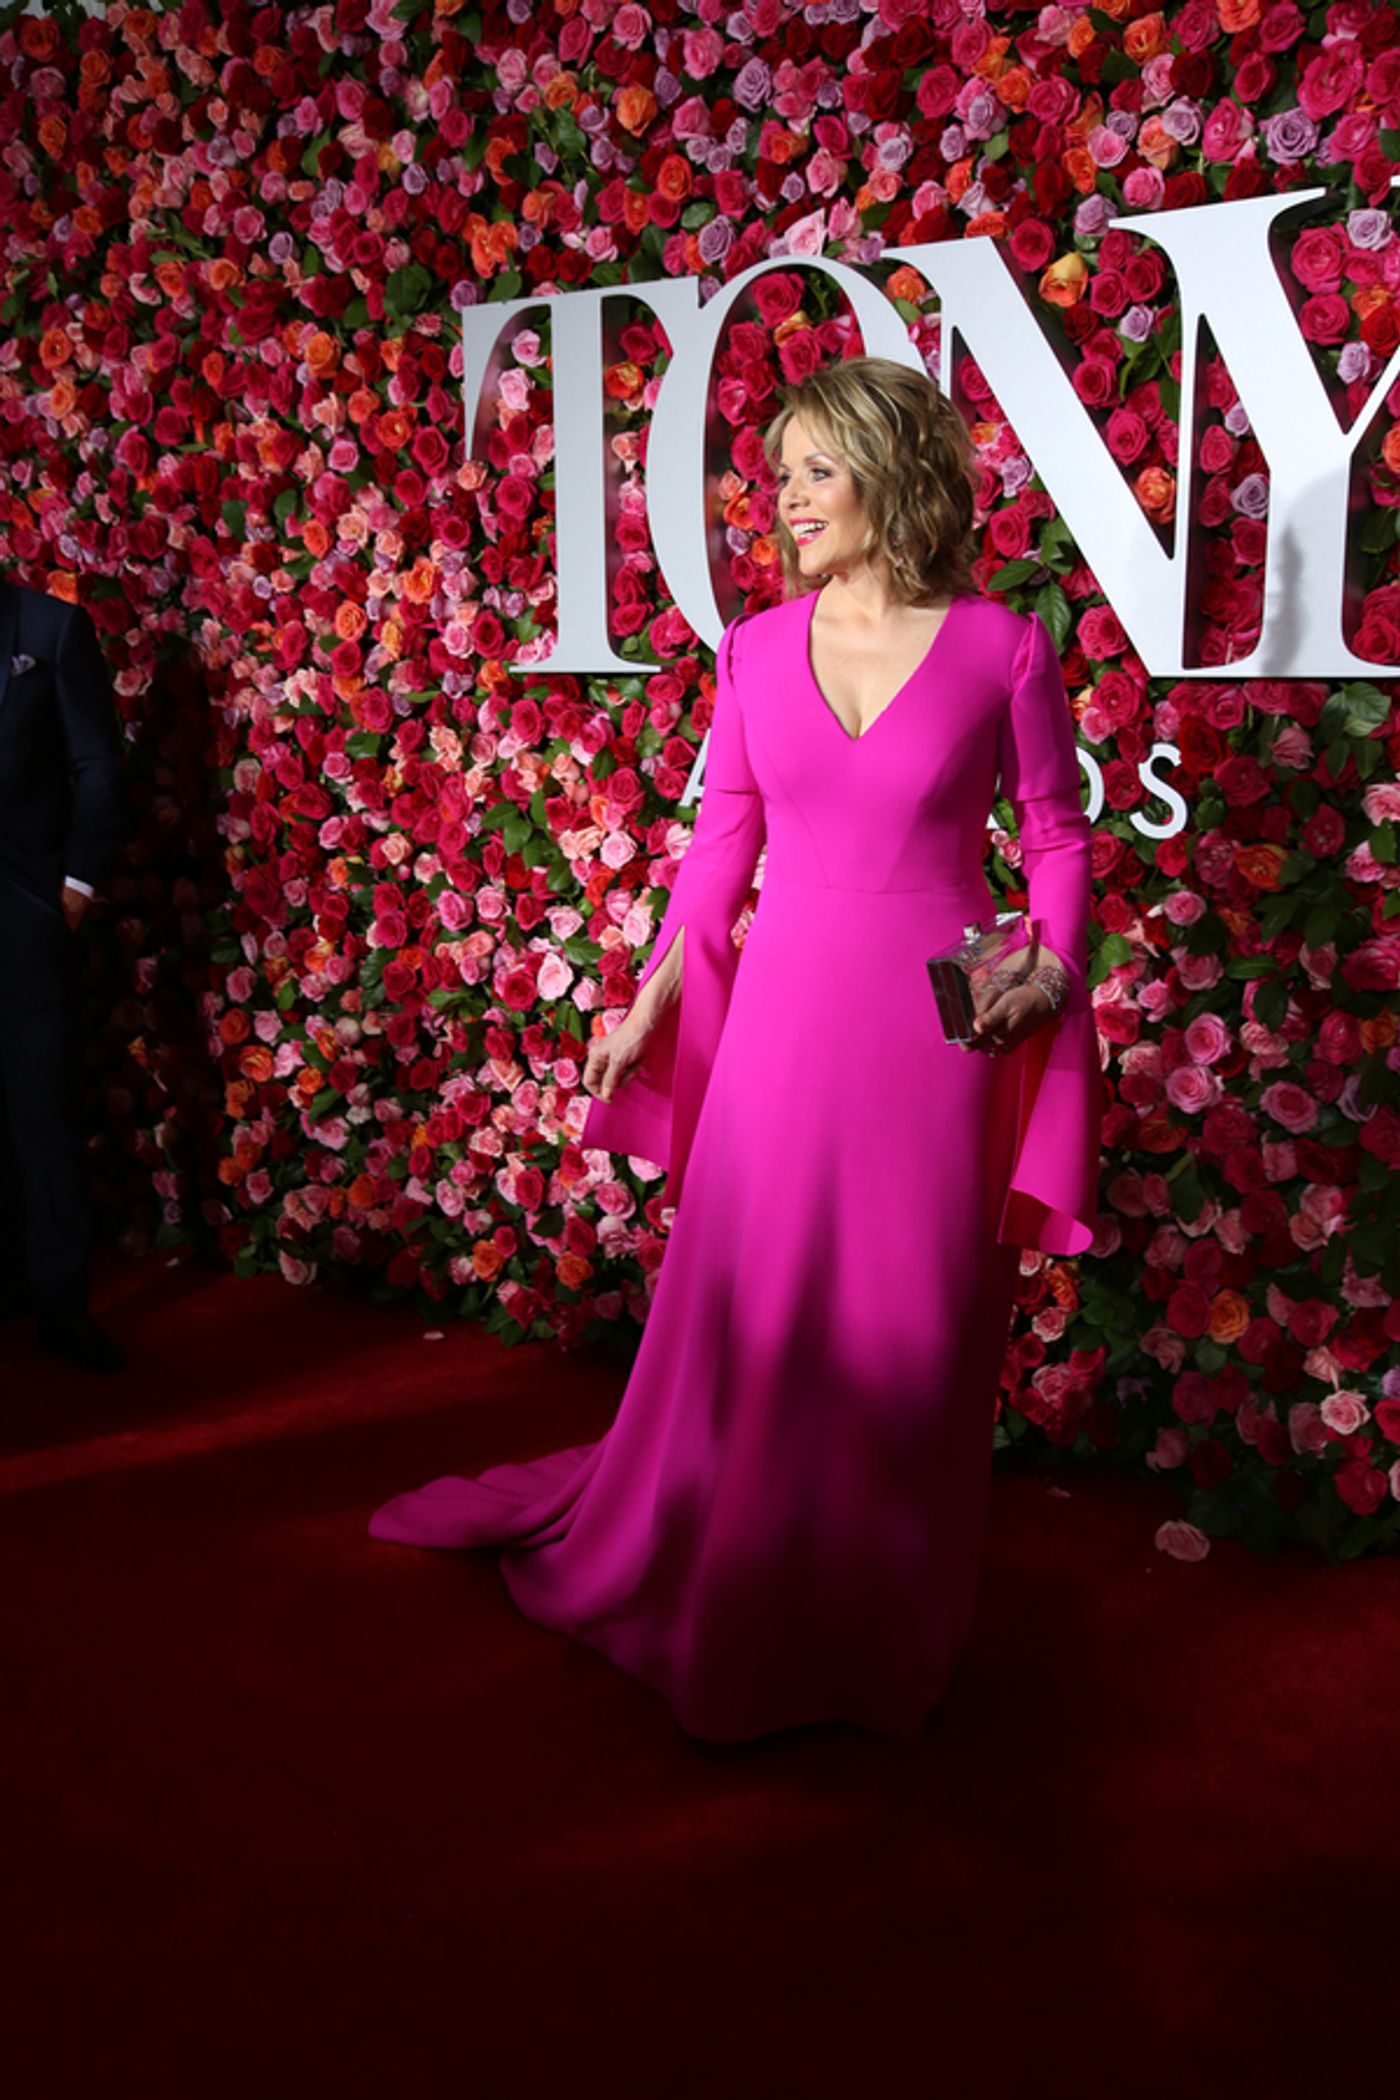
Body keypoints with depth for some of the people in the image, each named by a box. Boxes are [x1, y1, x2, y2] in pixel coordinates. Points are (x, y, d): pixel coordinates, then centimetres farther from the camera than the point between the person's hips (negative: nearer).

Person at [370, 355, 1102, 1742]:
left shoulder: (1001, 649, -5)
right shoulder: (755, 650, 3)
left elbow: (1056, 833, 4)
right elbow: (719, 845, 9)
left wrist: (1051, 965, -11)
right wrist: (648, 1002, 9)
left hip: (938, 1019, -2)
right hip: (783, 1006, 3)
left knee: (909, 1326, 8)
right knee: (748, 1310, 10)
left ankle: (884, 1628, 31)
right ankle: (734, 1599, 34)